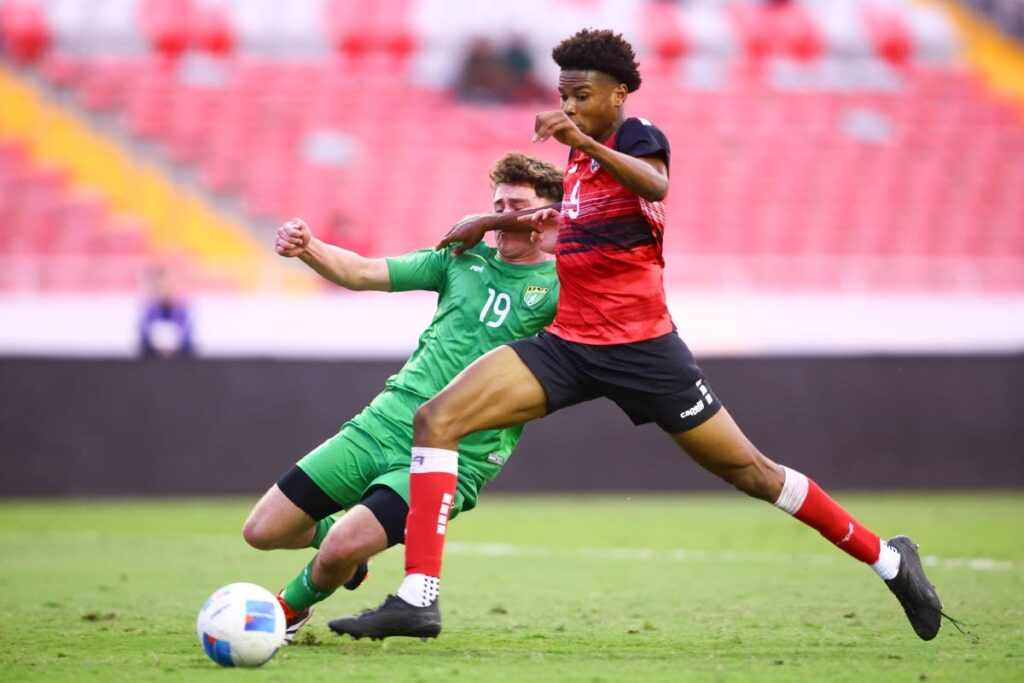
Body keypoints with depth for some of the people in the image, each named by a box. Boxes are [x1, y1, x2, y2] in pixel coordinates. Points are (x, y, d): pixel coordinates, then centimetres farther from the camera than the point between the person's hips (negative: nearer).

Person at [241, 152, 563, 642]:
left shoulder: (560, 286, -2)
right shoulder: (465, 258, 10)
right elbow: (361, 273, 8)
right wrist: (306, 248, -12)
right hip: (384, 423, 5)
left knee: (342, 550, -24)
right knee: (261, 532, 1)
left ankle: (293, 606, 10)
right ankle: (333, 529, 34)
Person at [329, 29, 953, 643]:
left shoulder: (637, 136, -8)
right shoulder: (583, 155, 14)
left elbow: (655, 185, -33)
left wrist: (584, 142, -48)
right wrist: (495, 221, 33)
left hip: (639, 346, -7)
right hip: (568, 342, 7)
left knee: (750, 471, 0)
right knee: (435, 419, -12)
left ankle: (888, 560, 19)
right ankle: (418, 600, -18)